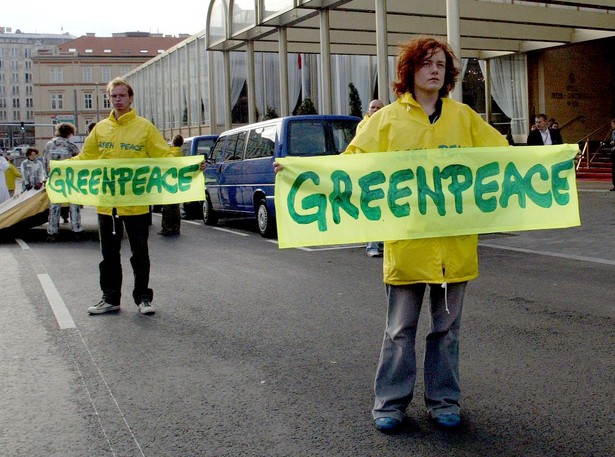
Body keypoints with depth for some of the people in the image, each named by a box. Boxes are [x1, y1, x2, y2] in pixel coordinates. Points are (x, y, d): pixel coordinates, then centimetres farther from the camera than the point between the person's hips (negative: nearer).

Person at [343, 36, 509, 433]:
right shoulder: (387, 120, 1)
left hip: (454, 242, 2)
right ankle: (391, 403, 21)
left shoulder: (464, 117, 7)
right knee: (400, 329, 8)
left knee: (447, 327, 13)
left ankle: (444, 400, 28)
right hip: (405, 241, -2)